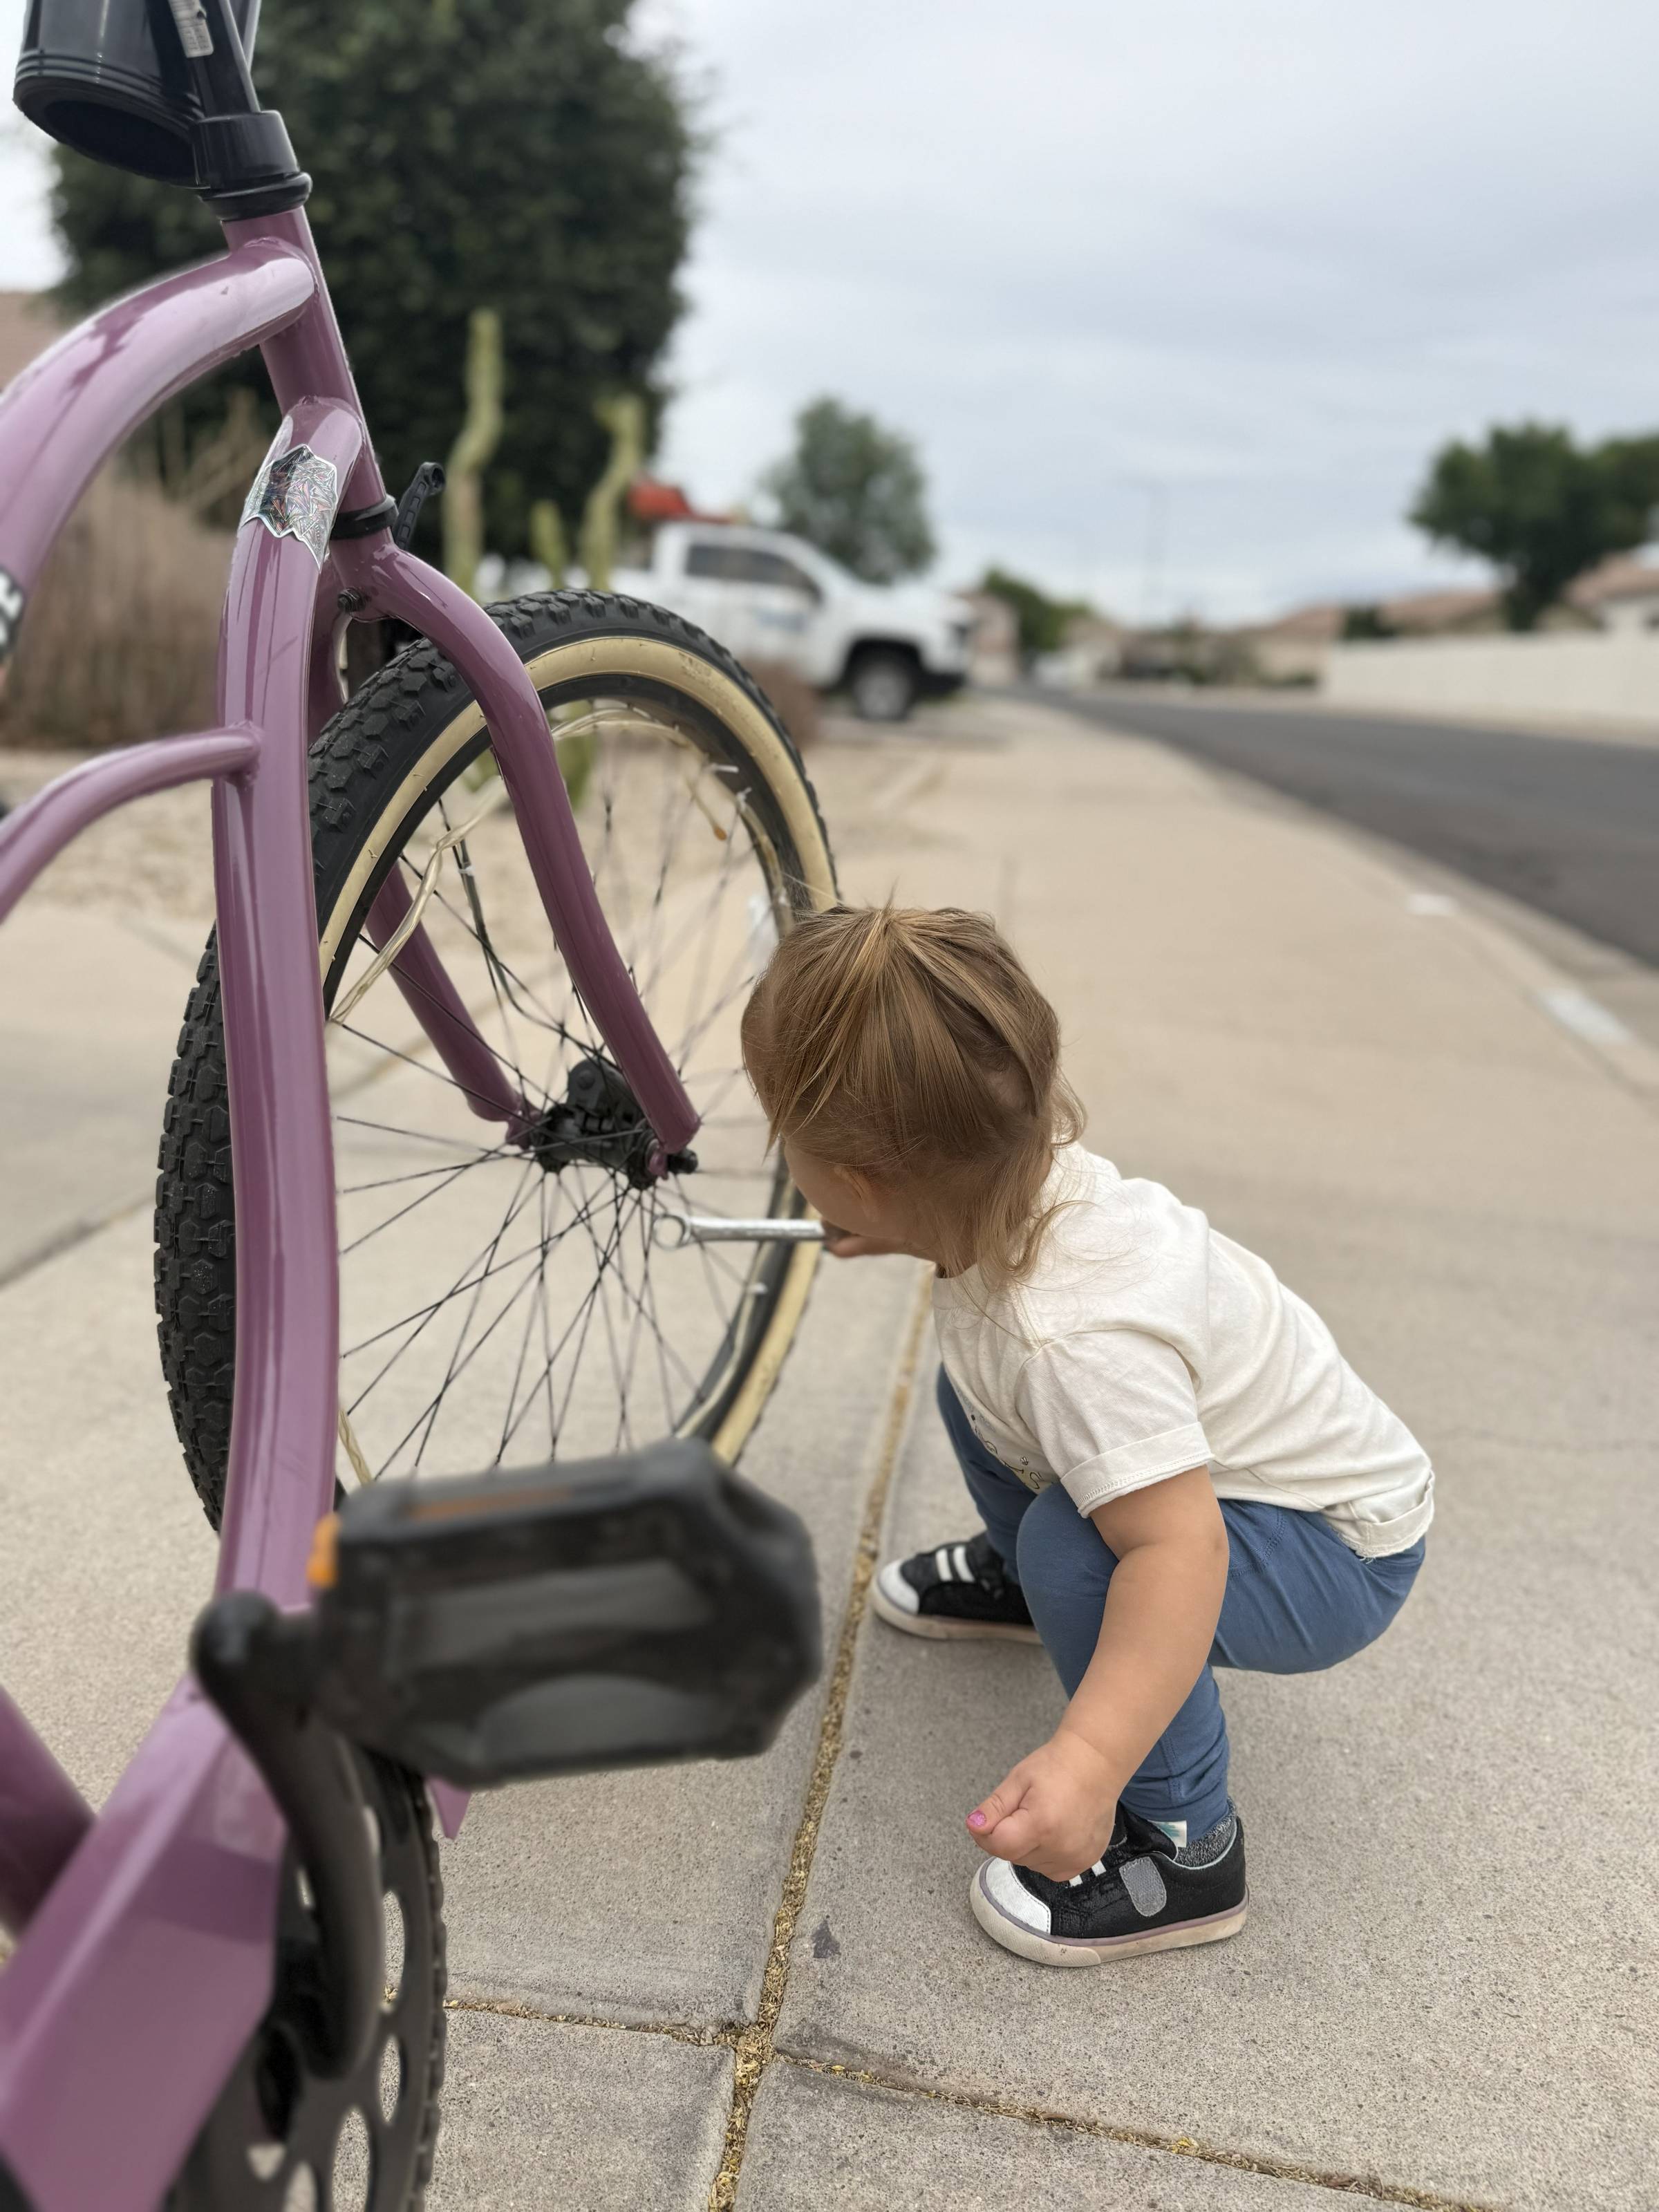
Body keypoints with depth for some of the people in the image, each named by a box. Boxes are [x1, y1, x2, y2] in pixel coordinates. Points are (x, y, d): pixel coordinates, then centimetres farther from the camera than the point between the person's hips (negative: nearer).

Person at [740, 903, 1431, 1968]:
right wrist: (888, 1235, 0)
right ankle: (1020, 1577, 37)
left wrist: (1088, 1759, -50)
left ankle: (1185, 1848, -11)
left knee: (1076, 1545, -32)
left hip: (1338, 1556, -8)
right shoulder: (1024, 1181, -16)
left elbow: (1179, 1549, -44)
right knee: (977, 1390, 9)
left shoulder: (1075, 1337, -41)